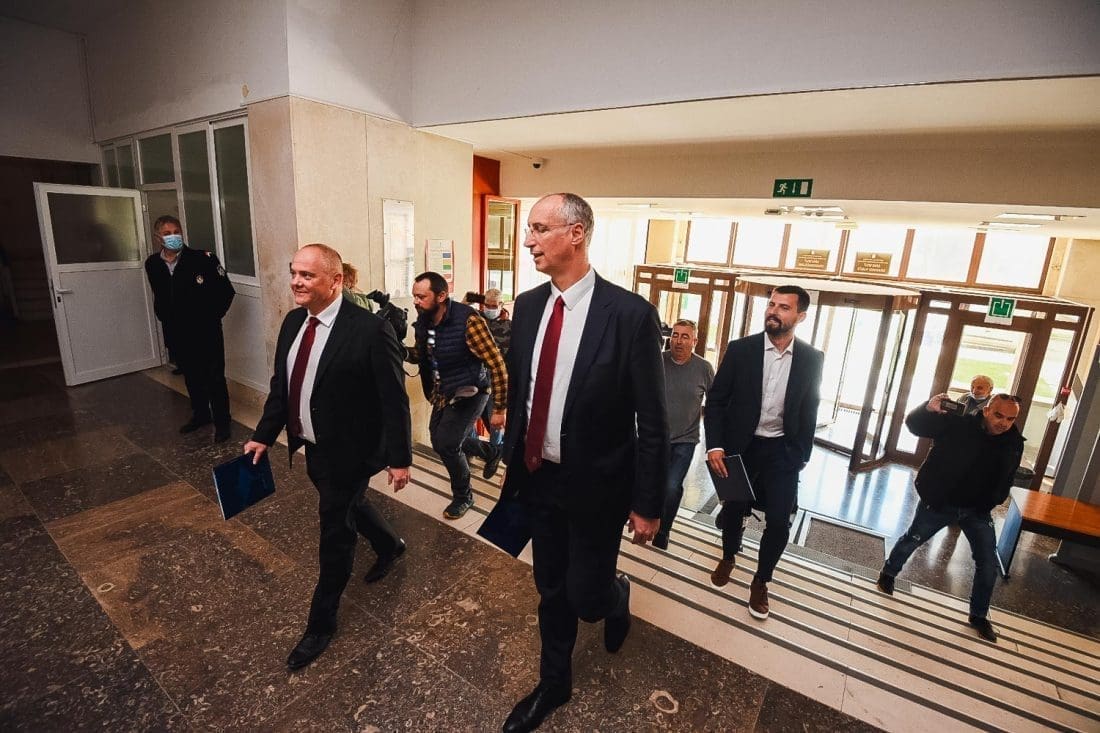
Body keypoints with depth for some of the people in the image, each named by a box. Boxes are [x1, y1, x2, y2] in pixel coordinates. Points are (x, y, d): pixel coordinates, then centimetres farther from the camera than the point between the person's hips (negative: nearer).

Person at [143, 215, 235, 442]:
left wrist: (212, 317, -7)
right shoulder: (152, 264, 3)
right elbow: (159, 296, 18)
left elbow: (226, 291, -9)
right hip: (177, 334, 5)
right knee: (191, 377, 17)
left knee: (214, 378, 1)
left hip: (206, 332, -5)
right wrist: (165, 319, 10)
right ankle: (200, 414, 34)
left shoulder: (203, 258, -13)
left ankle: (222, 421, 13)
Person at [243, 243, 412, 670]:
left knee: (334, 533, 8)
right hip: (313, 448, 8)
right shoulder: (293, 322, 0)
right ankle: (389, 545, 57)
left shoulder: (369, 330, -24)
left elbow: (394, 400, -20)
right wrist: (263, 436, 8)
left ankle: (321, 623, 32)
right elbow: (281, 385, 10)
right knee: (349, 507, 27)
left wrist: (399, 458, -17)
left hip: (348, 452, -7)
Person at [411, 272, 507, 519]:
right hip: (443, 392, 7)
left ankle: (463, 495, 12)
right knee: (438, 441, 11)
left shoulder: (467, 320, -26)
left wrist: (499, 409, -20)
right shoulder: (422, 322, -5)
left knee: (447, 443, -14)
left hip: (470, 391, -7)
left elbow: (497, 365, -23)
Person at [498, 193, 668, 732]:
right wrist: (510, 456, 13)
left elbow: (652, 420, -13)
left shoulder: (630, 314, -19)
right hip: (538, 477, 5)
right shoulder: (528, 305, -2)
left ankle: (617, 597, 48)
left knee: (586, 596, 10)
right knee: (551, 590, 21)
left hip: (594, 485, -4)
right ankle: (554, 683, 47)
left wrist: (648, 503, -9)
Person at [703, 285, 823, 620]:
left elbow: (809, 412, 5)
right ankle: (728, 557, 44)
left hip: (782, 450, 1)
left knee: (778, 521, -2)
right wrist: (714, 446, -17)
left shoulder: (811, 359, -4)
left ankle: (760, 581, 24)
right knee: (732, 509, 14)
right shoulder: (740, 349, -10)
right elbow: (715, 400, -8)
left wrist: (800, 456, 5)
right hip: (740, 445, 0)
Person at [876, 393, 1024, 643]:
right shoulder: (957, 424, -19)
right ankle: (888, 573, 39)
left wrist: (993, 501, 1)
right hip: (939, 503, -3)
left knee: (988, 563, 4)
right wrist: (928, 409, -39)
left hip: (977, 510, 3)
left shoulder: (1014, 443, -7)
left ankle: (979, 615, 25)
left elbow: (1007, 478, 9)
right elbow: (913, 424, -20)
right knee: (912, 540, 12)